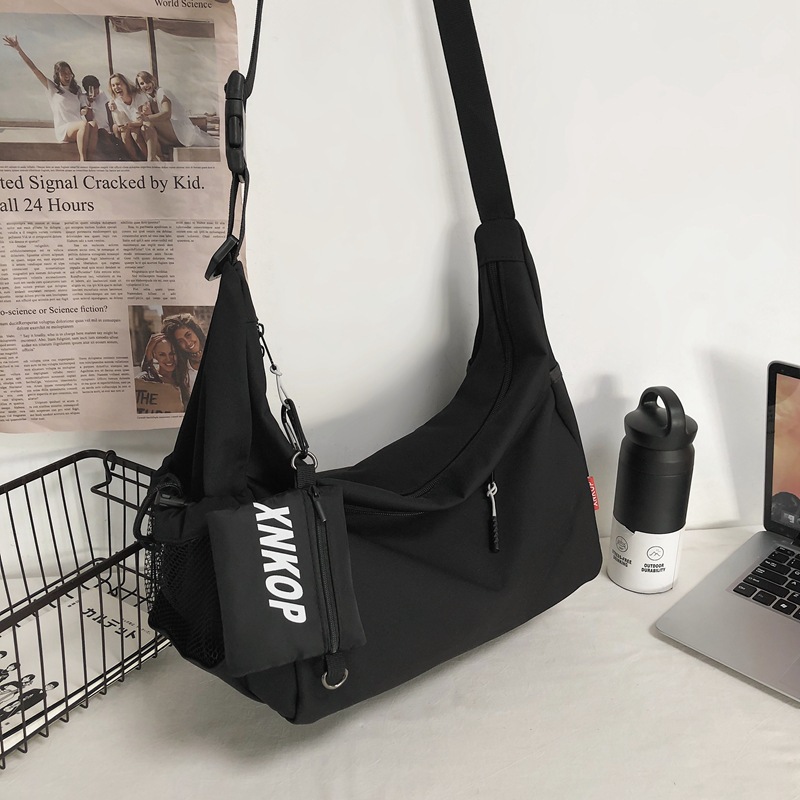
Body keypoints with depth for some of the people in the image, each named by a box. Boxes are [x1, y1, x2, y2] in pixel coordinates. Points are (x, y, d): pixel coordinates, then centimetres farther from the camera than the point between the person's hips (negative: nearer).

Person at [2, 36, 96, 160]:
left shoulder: (77, 90, 23)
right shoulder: (52, 88, 13)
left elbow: (84, 110, 19)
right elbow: (33, 67, 8)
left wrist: (86, 111, -6)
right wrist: (18, 49, 3)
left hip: (77, 128, 3)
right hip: (62, 130, -3)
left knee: (93, 126, -34)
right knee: (85, 125, -37)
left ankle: (89, 160, -44)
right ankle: (82, 159, -40)